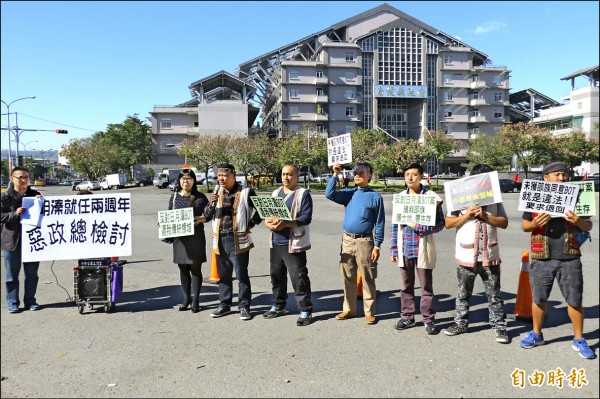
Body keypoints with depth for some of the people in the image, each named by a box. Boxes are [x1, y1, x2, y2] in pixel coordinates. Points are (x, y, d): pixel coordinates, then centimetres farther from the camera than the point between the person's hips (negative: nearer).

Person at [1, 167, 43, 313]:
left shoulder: (35, 195, 6)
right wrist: (14, 214, -20)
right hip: (12, 241, -2)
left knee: (32, 274, 9)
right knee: (12, 275, 6)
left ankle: (30, 301, 21)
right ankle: (12, 303, 15)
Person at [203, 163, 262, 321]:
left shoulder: (246, 192, -6)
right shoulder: (217, 192, 9)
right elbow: (207, 216, 8)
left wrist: (250, 225, -3)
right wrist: (211, 204, -10)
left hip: (238, 240, -5)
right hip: (220, 240, 5)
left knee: (241, 275, 3)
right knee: (223, 275, 15)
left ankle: (244, 306, 15)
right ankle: (224, 305, 27)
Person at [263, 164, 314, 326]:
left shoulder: (303, 194, -5)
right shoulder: (275, 193, 15)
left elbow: (306, 218, -15)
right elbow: (266, 215, 13)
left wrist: (285, 223, -25)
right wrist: (269, 223, -11)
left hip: (294, 244, -6)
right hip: (275, 243, 7)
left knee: (299, 277, -4)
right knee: (277, 275, 17)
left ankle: (305, 310, 8)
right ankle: (278, 306, 33)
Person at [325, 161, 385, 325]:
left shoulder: (375, 196, -4)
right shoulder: (349, 193, 8)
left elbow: (380, 223, -4)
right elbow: (329, 194, -6)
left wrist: (377, 246, -9)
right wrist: (335, 175, -9)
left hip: (364, 241, -4)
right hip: (347, 240, 5)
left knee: (367, 279, 2)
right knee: (348, 277, 12)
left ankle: (369, 312, 13)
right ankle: (349, 309, 25)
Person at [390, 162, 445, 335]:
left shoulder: (432, 197, -6)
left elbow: (440, 223, -6)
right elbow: (395, 225, 8)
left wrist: (419, 227, -19)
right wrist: (393, 249, 6)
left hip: (423, 249, -4)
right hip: (404, 249, 4)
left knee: (426, 286, 7)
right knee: (407, 285, 14)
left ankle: (429, 319, 19)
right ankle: (407, 317, 27)